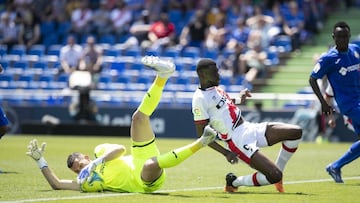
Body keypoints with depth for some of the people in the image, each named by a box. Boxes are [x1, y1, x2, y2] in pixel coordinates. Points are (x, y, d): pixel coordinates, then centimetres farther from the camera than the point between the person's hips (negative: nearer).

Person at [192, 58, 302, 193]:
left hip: (249, 128, 9)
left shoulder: (215, 88, 11)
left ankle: (278, 171, 12)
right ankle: (234, 182, 3)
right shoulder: (200, 98, -16)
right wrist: (226, 153, -21)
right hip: (238, 140, -9)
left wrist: (238, 100, 22)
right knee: (274, 176, -19)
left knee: (296, 132, 0)